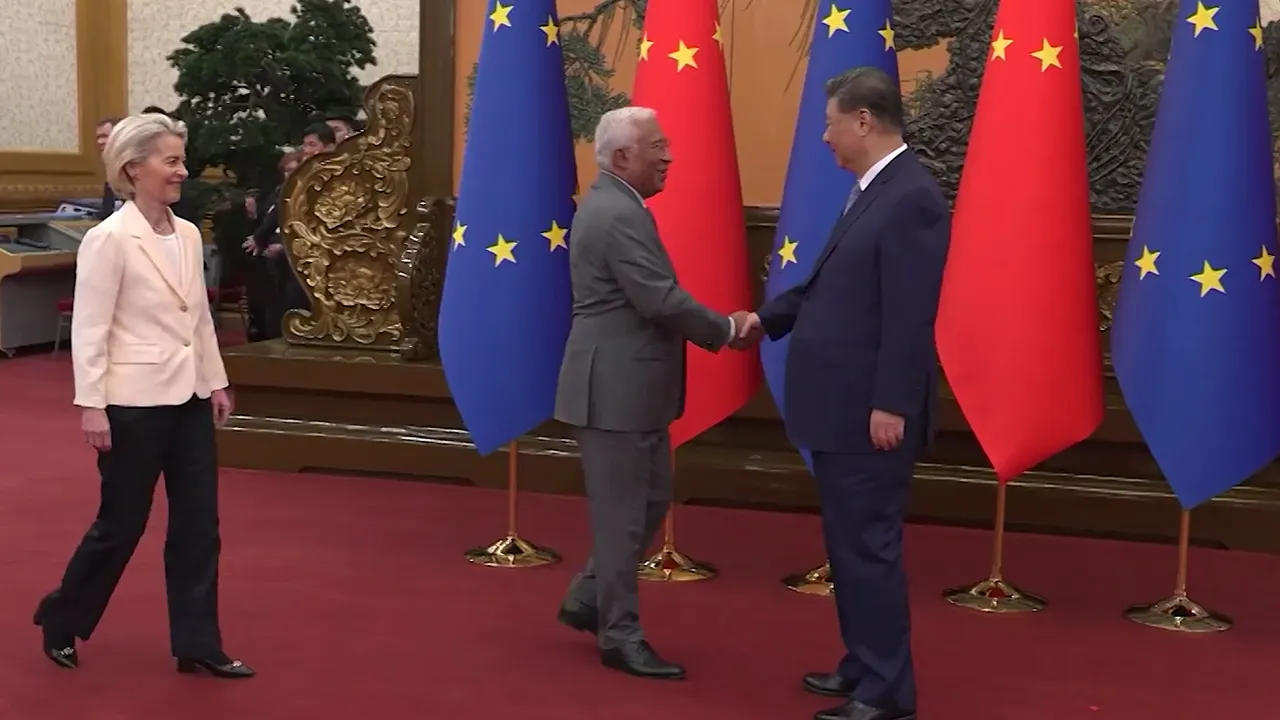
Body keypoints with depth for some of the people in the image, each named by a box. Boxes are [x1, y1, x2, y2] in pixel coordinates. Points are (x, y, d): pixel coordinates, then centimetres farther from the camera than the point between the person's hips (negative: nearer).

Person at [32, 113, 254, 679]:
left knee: (198, 525, 7)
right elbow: (89, 330, -14)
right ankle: (60, 622, 28)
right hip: (136, 402, -6)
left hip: (188, 398, 7)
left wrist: (216, 382, 14)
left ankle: (198, 645, 16)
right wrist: (91, 405, -17)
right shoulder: (108, 239, -13)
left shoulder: (188, 234, 6)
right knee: (121, 525, 6)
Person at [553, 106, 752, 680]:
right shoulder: (618, 215, -19)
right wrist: (724, 329, -10)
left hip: (630, 385, 10)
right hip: (614, 388, -10)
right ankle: (620, 636, 10)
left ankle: (588, 599, 30)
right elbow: (660, 299, -24)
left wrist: (713, 326, 7)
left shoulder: (612, 206, 14)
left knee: (651, 499, 18)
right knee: (622, 513, -1)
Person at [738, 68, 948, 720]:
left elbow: (909, 314, -21)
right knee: (848, 544, 17)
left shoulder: (911, 198, -17)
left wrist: (892, 405, -22)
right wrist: (769, 317, 22)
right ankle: (864, 666, 29)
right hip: (841, 407, 10)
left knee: (870, 547, -2)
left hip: (871, 411, -10)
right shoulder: (871, 190, 12)